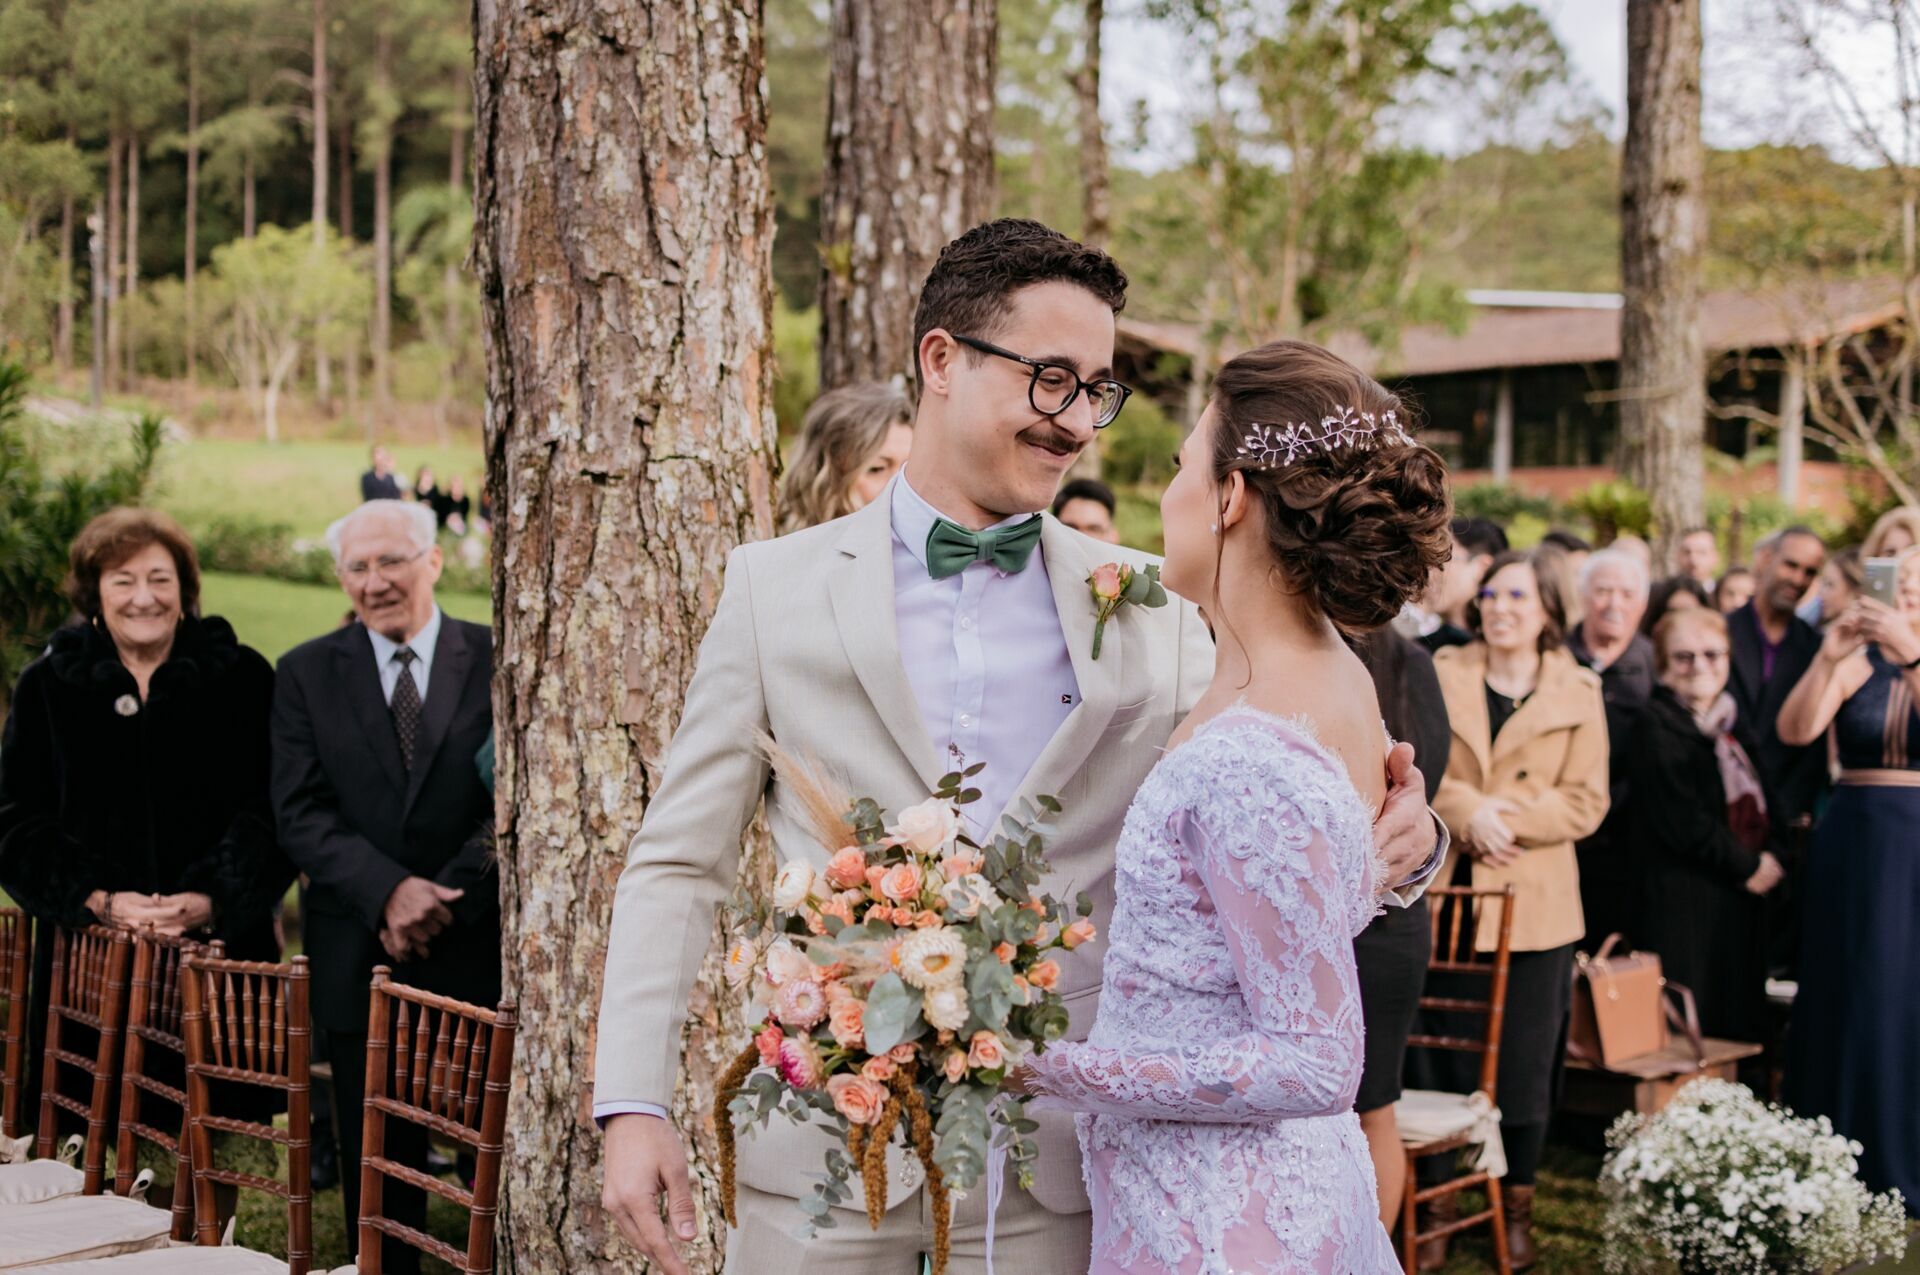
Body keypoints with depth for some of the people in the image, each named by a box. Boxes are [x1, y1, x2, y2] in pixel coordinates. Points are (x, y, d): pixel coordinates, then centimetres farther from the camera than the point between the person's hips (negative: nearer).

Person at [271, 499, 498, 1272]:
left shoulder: (499, 662, 2)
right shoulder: (307, 674, 6)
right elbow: (301, 815, -2)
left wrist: (442, 903, -13)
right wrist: (392, 892, -17)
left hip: (477, 956, -1)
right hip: (360, 967, 1)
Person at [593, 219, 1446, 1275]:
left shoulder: (1152, 608, 4)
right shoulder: (777, 587, 2)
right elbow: (679, 863, 3)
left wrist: (1393, 843, -14)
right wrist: (633, 1105, -5)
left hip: (1053, 1154, 1)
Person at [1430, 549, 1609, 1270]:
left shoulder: (1578, 693, 5)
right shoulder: (1442, 676, 6)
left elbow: (1585, 801, -1)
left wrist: (1505, 817, -13)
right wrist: (1467, 813, -17)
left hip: (1535, 902, 0)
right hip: (1447, 896, 0)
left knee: (1525, 1062, 3)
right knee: (1447, 1055, 3)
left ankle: (1517, 1210, 15)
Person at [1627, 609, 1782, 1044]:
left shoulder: (1731, 725, 17)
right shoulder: (1656, 727, -8)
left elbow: (1761, 805, 18)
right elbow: (1682, 821, -15)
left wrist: (1772, 857, -2)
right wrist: (1749, 867, -10)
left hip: (1740, 897, 8)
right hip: (1683, 904, -8)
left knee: (1739, 1026, 7)